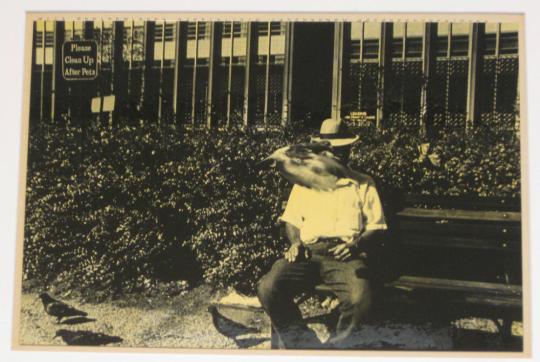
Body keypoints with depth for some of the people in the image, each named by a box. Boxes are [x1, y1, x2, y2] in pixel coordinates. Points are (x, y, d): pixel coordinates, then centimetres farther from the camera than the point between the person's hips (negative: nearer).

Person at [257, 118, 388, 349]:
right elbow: (291, 220, 22)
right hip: (308, 251, 2)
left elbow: (376, 227, 11)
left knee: (360, 300, -35)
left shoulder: (364, 185, 15)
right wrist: (295, 242, 1)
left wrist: (356, 245, -9)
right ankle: (303, 342, -10)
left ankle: (338, 344, -7)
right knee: (267, 288, -28)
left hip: (346, 254, -2)